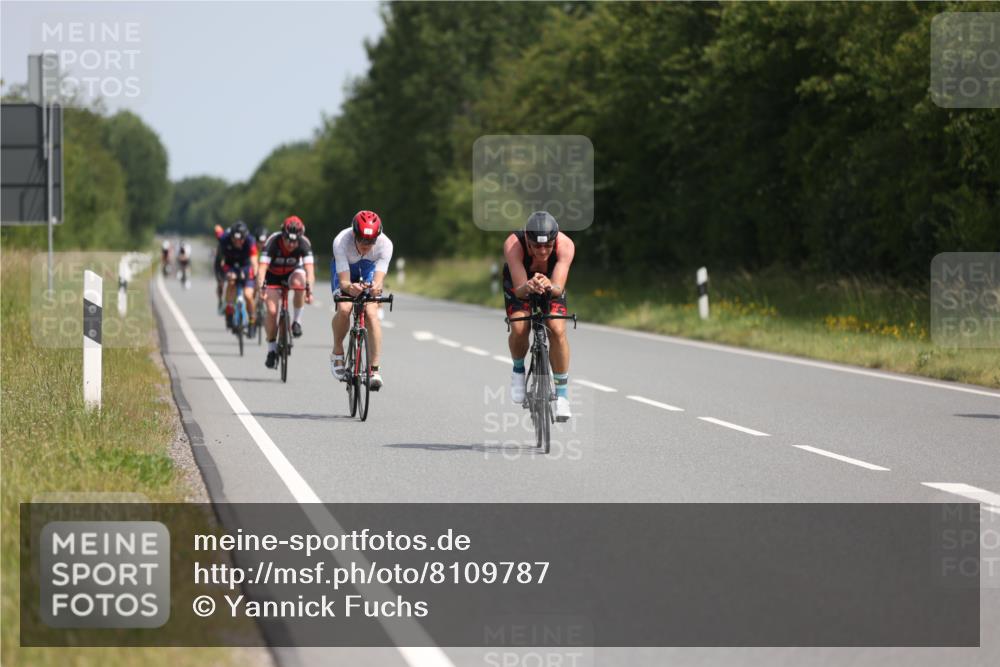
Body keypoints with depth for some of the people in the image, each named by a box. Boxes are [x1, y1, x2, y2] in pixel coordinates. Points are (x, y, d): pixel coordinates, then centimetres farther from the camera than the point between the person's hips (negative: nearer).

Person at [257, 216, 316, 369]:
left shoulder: (304, 243, -28)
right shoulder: (272, 242, -31)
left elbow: (309, 268, -37)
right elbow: (262, 267, -39)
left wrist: (309, 290, -53)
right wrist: (260, 288, -55)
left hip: (293, 272, 0)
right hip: (273, 276, 0)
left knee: (299, 281, -36)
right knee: (272, 311, -15)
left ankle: (297, 320, -16)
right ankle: (272, 349, 4)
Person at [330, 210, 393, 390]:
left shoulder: (385, 244, -34)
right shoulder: (341, 242, -38)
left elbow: (379, 280, -38)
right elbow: (344, 281, -38)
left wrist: (376, 288, -61)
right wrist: (350, 288, -61)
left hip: (369, 269, 1)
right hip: (345, 269, -1)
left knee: (371, 313, -22)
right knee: (344, 309, -27)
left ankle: (375, 370, -17)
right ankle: (337, 353, 0)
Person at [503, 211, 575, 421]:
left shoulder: (565, 245, -36)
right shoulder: (513, 245, -38)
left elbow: (558, 288, -40)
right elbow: (519, 291, -40)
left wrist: (550, 287, -63)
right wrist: (527, 287, -63)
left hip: (551, 284, 1)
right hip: (520, 283, -1)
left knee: (557, 330, -21)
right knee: (519, 328, -25)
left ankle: (562, 394, -7)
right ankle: (518, 370, 7)